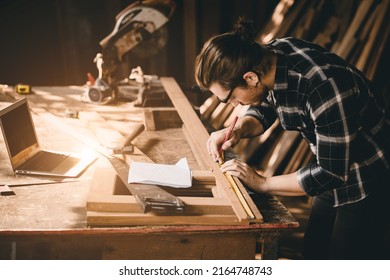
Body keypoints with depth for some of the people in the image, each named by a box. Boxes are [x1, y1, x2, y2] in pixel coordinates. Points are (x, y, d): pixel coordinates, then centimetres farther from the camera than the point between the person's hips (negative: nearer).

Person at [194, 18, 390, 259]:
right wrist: (240, 129, -14)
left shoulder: (325, 88, -36)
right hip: (336, 166, 8)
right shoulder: (270, 55, -13)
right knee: (315, 252, 18)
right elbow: (264, 109, 7)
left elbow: (331, 173, -26)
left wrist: (263, 184, -19)